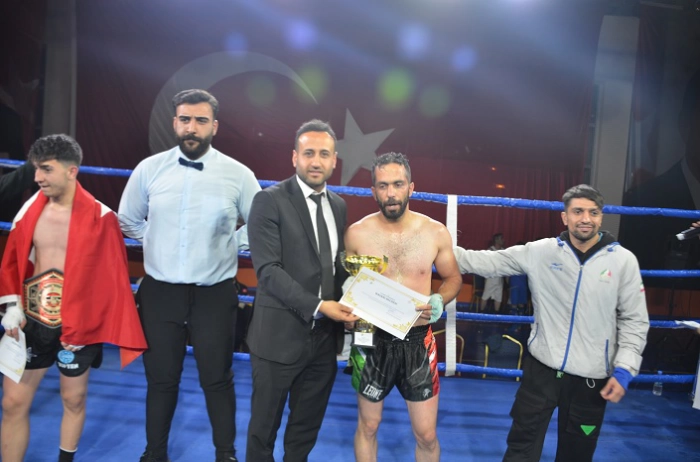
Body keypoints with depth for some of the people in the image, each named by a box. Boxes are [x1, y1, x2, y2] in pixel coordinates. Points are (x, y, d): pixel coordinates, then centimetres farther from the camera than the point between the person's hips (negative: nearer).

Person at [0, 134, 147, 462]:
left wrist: (85, 325, -9)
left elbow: (111, 276, -10)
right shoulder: (30, 209, 0)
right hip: (30, 321, 3)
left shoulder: (99, 217, -13)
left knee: (74, 399, 15)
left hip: (76, 325, -3)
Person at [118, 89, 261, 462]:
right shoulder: (149, 169, -2)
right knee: (160, 379, 16)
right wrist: (162, 242, 6)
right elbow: (127, 221, 12)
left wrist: (226, 246, -2)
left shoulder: (238, 175, -7)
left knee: (217, 380, 11)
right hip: (160, 292, 2)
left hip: (214, 294, -1)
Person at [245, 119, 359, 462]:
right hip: (280, 336, -5)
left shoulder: (339, 206, 9)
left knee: (307, 428, 19)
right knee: (264, 426, 14)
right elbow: (268, 270, -16)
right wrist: (317, 306, -22)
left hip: (325, 337, 5)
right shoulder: (270, 201, -9)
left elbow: (338, 264, 12)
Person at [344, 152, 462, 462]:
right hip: (373, 339, 0)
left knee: (426, 435, 9)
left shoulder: (436, 233, -7)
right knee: (367, 426, 17)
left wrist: (438, 301, -11)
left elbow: (454, 278, 8)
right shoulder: (357, 234, -8)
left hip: (417, 341, 0)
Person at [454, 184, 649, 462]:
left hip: (591, 376, 0)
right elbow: (490, 262, -4)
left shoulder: (623, 260, -5)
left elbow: (634, 321, -1)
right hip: (542, 367, 0)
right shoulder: (541, 252, -6)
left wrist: (624, 370, -8)